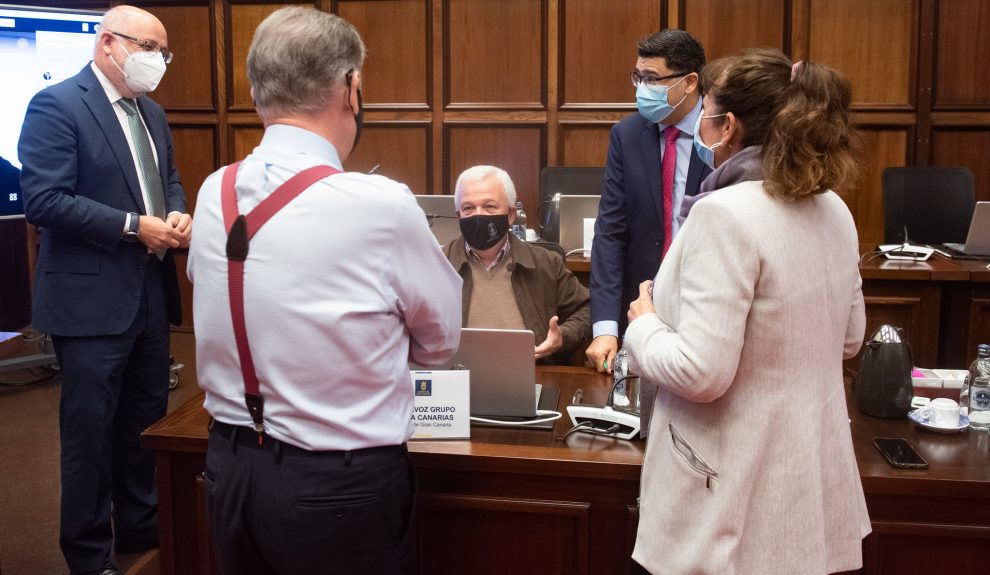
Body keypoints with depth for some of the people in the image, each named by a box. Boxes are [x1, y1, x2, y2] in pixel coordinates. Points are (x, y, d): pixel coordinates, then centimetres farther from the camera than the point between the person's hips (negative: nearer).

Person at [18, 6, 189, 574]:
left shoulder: (152, 113, 14)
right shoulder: (55, 105, -11)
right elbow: (44, 199, -19)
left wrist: (178, 214, -2)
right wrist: (134, 227, -21)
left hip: (151, 290, 8)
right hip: (91, 297, -8)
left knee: (146, 420, 17)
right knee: (91, 430, 3)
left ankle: (141, 529, 34)